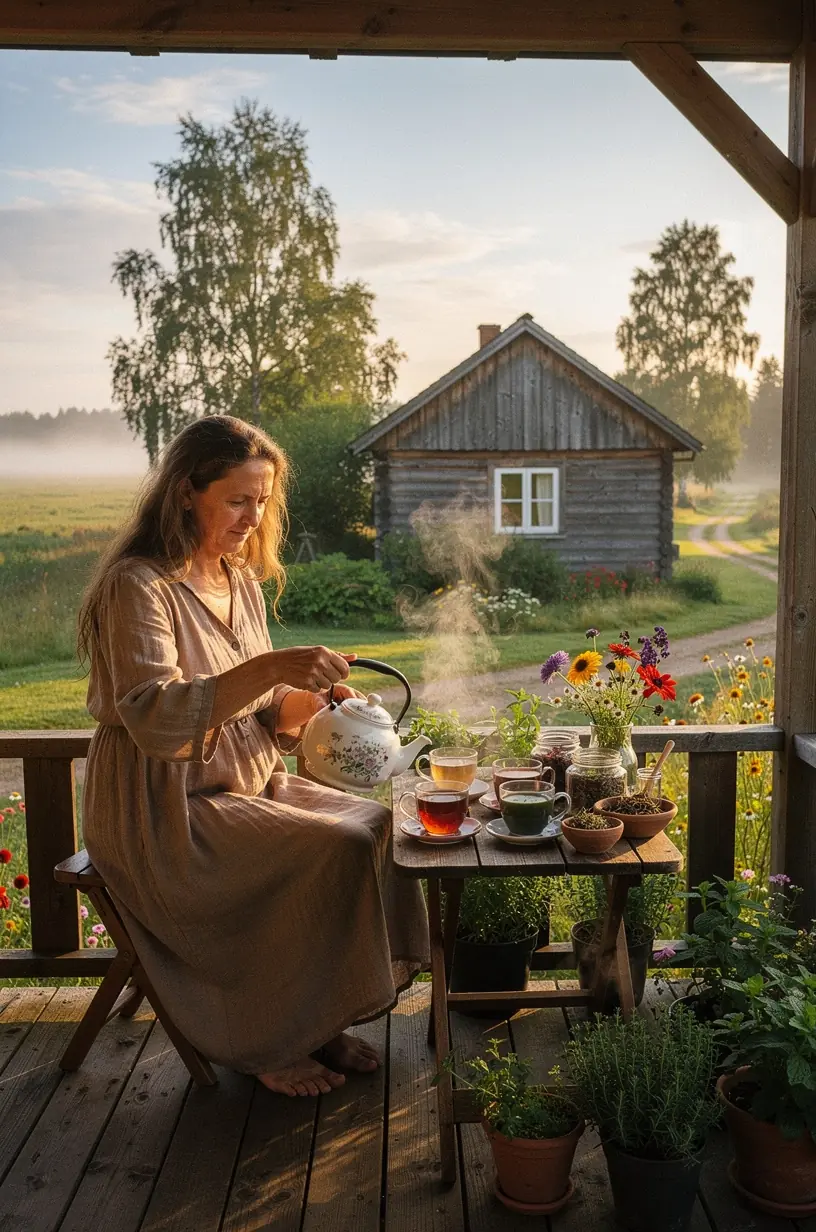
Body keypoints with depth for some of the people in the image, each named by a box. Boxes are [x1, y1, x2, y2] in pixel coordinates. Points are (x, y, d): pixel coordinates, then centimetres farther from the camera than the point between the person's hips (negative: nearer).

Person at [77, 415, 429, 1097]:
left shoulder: (242, 584, 11)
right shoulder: (137, 586, -16)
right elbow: (153, 719, -30)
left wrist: (307, 698, -7)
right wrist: (271, 667, -39)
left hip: (248, 784, 8)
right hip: (164, 811, -8)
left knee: (383, 829, -8)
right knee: (335, 853, -22)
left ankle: (321, 1021, 6)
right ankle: (271, 1046, -1)